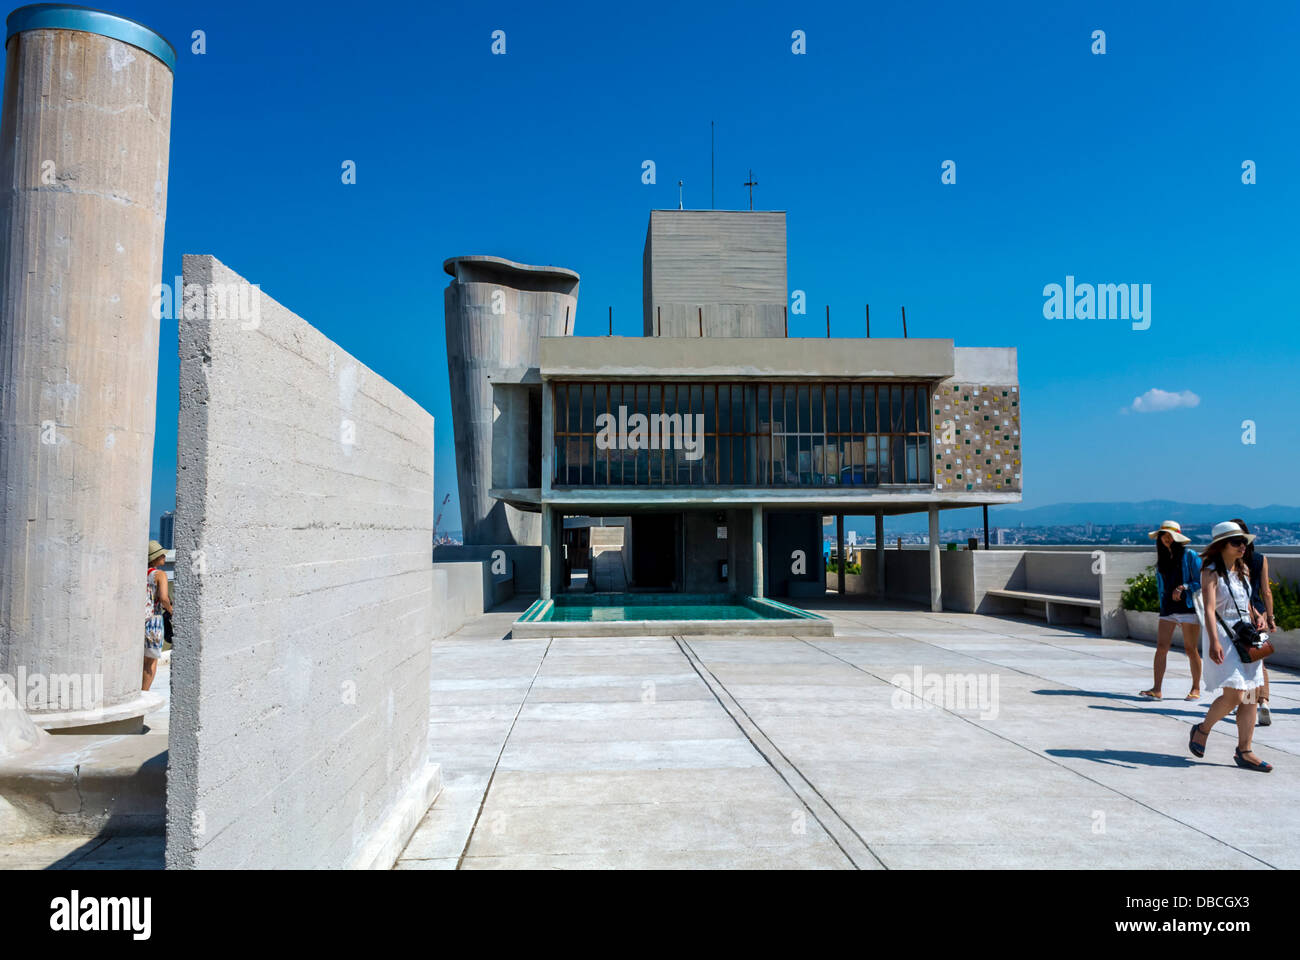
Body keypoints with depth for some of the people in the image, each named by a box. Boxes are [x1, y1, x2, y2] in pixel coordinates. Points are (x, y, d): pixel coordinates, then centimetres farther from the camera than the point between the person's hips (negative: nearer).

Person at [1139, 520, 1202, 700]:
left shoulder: (1190, 556, -2)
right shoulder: (1162, 559, 13)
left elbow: (1201, 581, -4)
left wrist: (1184, 588, -17)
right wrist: (1167, 599, 7)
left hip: (1188, 607, -4)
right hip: (1168, 609, 5)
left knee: (1191, 649, 3)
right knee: (1161, 647, -5)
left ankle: (1196, 688, 17)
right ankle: (1156, 689, -6)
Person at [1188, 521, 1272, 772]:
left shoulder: (1243, 571, 13)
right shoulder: (1211, 572, -9)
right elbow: (1209, 609, -20)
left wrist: (1256, 617, 5)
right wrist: (1214, 642, -31)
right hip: (1222, 635, -7)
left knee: (1250, 696, 3)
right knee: (1234, 694, -13)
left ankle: (1244, 751, 10)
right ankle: (1202, 729, 11)